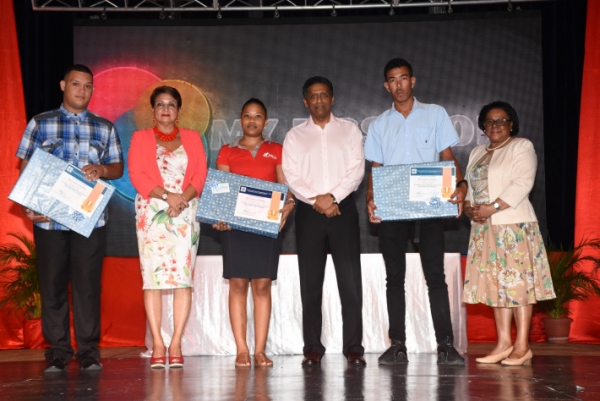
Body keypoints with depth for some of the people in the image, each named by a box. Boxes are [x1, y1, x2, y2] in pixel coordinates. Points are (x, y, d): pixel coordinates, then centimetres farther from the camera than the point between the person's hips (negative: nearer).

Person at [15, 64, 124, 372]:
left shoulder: (105, 128, 13)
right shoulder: (40, 124, 8)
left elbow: (118, 168, 14)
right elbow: (25, 168, 7)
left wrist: (102, 169, -9)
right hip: (48, 218, 0)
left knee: (88, 284, 0)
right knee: (52, 285, 2)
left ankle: (88, 351, 9)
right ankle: (57, 352, 11)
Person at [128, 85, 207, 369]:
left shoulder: (192, 138, 16)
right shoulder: (140, 138, 13)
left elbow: (200, 175, 6)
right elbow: (136, 175, -1)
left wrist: (184, 197, -13)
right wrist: (167, 195, -14)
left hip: (186, 213, 1)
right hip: (152, 213, -1)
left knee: (183, 277, -7)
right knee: (153, 277, -7)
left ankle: (176, 345, -4)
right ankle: (158, 345, -5)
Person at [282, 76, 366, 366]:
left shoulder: (349, 130, 11)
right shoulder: (295, 136, 12)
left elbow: (356, 169, 0)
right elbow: (291, 176, 1)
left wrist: (333, 196, -13)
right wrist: (316, 200, -13)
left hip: (343, 209, -1)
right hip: (309, 212, 1)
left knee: (350, 280, -5)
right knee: (310, 282, 1)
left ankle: (353, 347, 0)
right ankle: (312, 348, 7)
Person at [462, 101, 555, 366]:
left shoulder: (522, 147, 0)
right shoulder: (477, 153, 20)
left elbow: (522, 183, -13)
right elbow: (468, 184, 17)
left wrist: (493, 207, -19)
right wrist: (468, 207, -4)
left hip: (515, 225, -6)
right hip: (484, 228, 6)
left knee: (518, 282, -6)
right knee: (495, 283, 5)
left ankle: (522, 346, -4)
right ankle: (503, 343, 9)